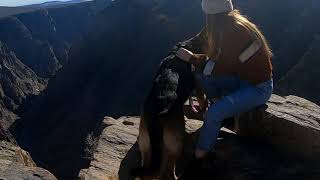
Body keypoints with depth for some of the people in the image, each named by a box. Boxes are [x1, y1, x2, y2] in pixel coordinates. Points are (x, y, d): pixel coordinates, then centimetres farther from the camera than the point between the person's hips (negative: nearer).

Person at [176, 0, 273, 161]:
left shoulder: (235, 32, -27)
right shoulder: (229, 25, -2)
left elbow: (222, 67, -24)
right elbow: (218, 57, 4)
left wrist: (192, 58, -16)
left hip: (258, 86, -9)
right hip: (241, 77, 9)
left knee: (213, 113, -24)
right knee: (197, 79, -4)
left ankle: (201, 153, 1)